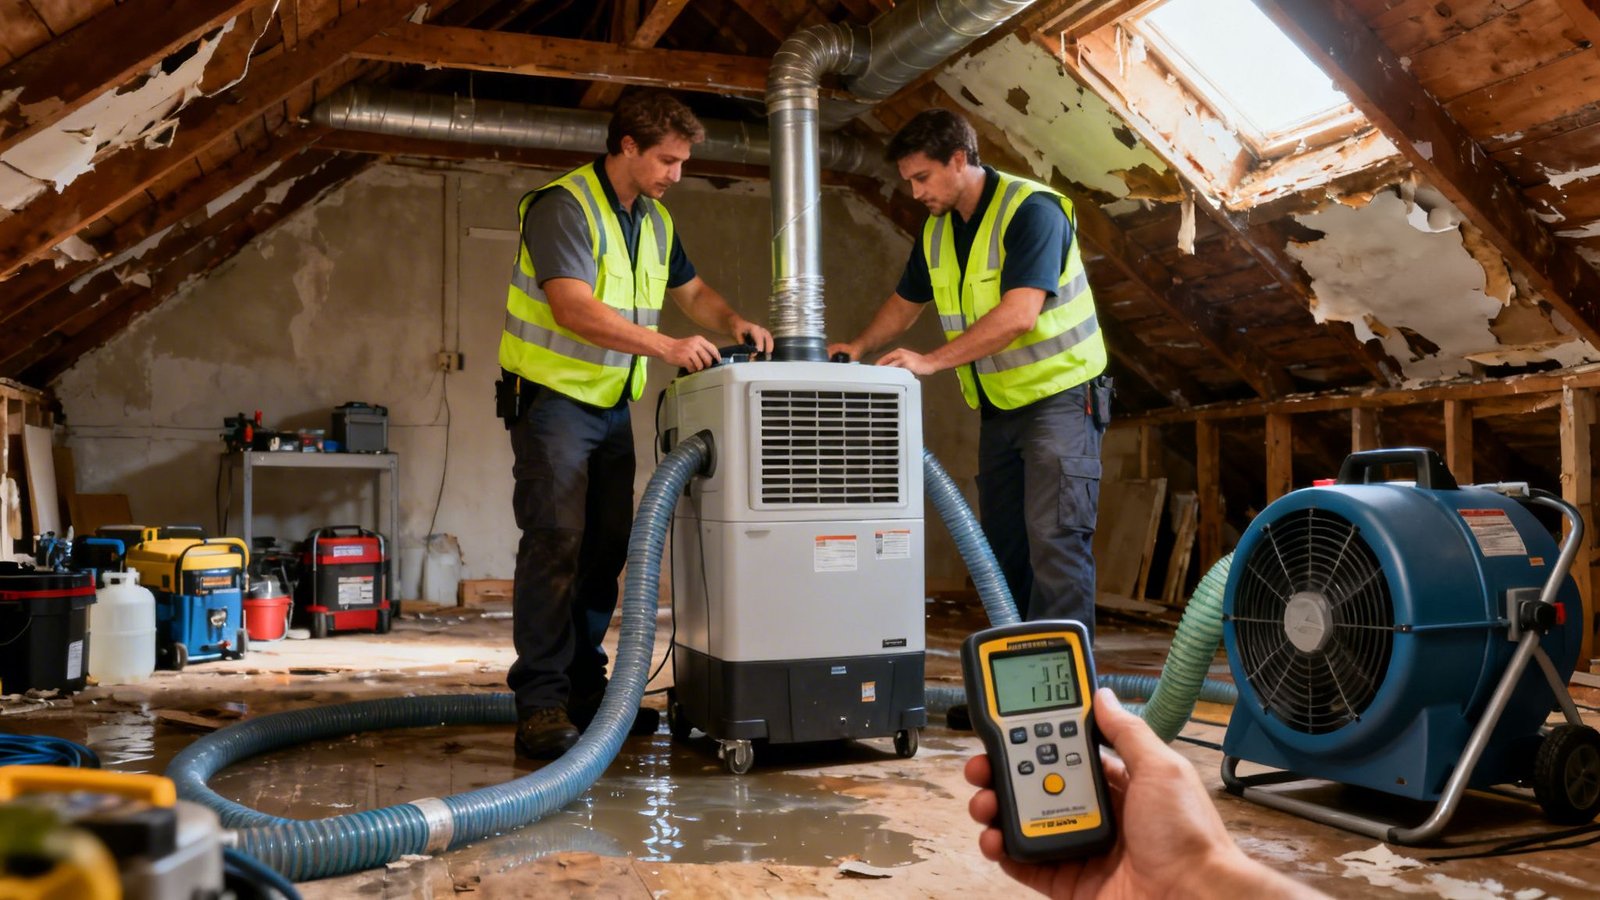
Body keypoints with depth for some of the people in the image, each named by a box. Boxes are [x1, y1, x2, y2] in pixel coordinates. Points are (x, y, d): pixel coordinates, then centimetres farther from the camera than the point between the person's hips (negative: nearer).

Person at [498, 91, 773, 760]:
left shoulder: (655, 220, 12)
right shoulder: (565, 205, -15)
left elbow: (690, 290, 23)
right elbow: (574, 309, -26)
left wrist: (735, 323, 3)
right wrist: (667, 347, -31)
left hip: (613, 404, 8)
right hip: (552, 396, -8)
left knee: (606, 547, 8)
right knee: (555, 542, -13)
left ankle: (584, 687, 18)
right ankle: (540, 704, -9)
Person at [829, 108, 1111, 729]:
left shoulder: (1032, 210, -17)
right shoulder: (937, 231, 8)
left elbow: (1019, 313, -26)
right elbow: (905, 302, 22)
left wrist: (931, 361, -26)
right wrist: (859, 348, 6)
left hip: (1059, 393, -8)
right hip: (1000, 408, 8)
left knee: (1055, 542, -15)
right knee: (1004, 549, 8)